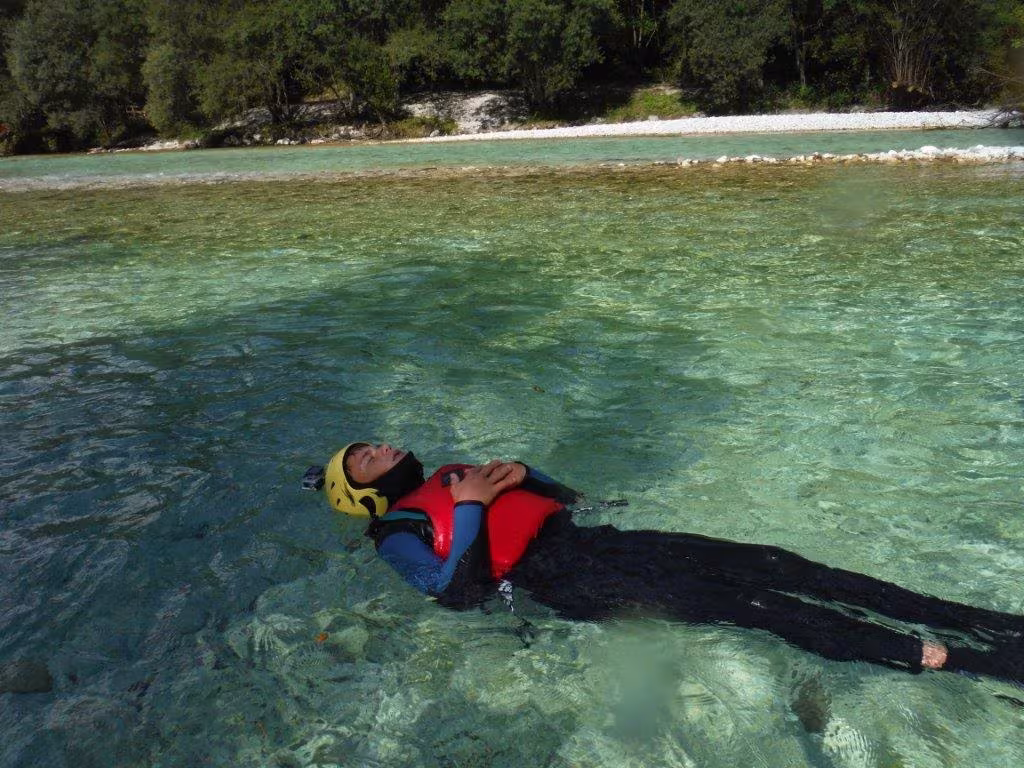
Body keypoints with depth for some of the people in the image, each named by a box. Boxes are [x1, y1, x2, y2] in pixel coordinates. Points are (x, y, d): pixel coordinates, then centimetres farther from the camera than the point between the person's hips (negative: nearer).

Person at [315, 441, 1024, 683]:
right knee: (742, 603, -22)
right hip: (563, 581, -6)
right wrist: (469, 508, -13)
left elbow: (563, 498, 25)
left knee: (766, 565, -8)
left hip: (587, 538, 7)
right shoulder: (396, 531, 6)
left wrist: (521, 475, 7)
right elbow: (459, 591, -13)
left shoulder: (447, 476, 27)